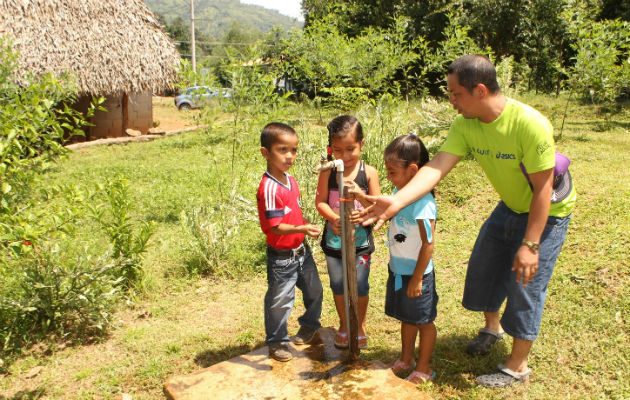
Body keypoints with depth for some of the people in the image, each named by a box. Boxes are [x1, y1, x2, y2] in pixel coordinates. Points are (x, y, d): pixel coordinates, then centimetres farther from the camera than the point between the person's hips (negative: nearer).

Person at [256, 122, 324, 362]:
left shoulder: (290, 180, 2)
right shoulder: (269, 188, -26)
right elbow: (274, 227, -28)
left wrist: (306, 227, 10)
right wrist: (302, 229, -38)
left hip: (301, 250, 9)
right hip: (281, 256, -9)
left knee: (314, 290, 23)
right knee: (279, 301, 7)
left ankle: (309, 326, 46)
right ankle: (276, 342, 27)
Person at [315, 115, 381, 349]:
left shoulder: (368, 172, -9)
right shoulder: (328, 172, -7)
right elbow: (320, 201, -9)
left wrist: (359, 194, -28)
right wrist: (334, 219, -27)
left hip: (360, 240, -1)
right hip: (334, 240, 1)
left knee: (359, 286, 7)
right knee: (338, 286, 14)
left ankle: (360, 325, 32)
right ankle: (344, 325, 37)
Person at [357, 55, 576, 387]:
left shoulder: (530, 125, -35)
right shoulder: (465, 125, -17)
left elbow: (543, 189, -29)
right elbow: (436, 168, -28)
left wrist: (530, 245, -27)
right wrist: (396, 201, -42)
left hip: (547, 212, -6)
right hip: (511, 206, 7)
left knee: (525, 284, -2)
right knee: (483, 267, 15)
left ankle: (517, 366, 18)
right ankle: (492, 327, 44)